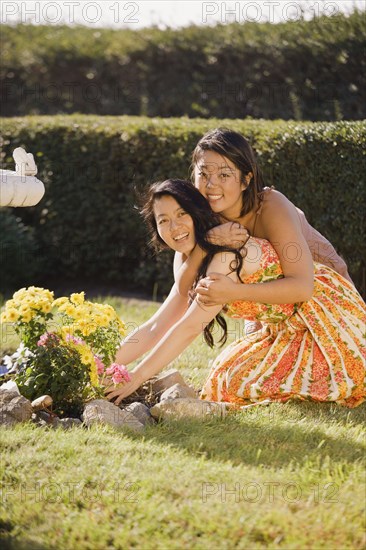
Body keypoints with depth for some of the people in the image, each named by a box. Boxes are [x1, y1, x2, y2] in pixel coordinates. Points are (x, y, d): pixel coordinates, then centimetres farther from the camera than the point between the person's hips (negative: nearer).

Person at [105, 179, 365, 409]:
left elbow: (188, 329, -25)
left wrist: (136, 378, -24)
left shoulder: (227, 254, -23)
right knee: (228, 373, 8)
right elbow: (153, 330, 6)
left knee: (240, 383, -14)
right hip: (292, 330, 10)